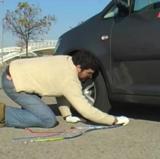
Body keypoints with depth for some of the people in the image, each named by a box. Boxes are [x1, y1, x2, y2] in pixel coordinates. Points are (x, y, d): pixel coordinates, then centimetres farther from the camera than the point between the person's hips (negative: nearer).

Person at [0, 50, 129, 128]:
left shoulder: (66, 60, 4)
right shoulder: (70, 81, -20)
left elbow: (60, 92, 14)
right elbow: (87, 111, -19)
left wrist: (67, 115, 12)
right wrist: (114, 120, -11)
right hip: (13, 83, -10)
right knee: (49, 120, -12)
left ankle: (25, 111, 20)